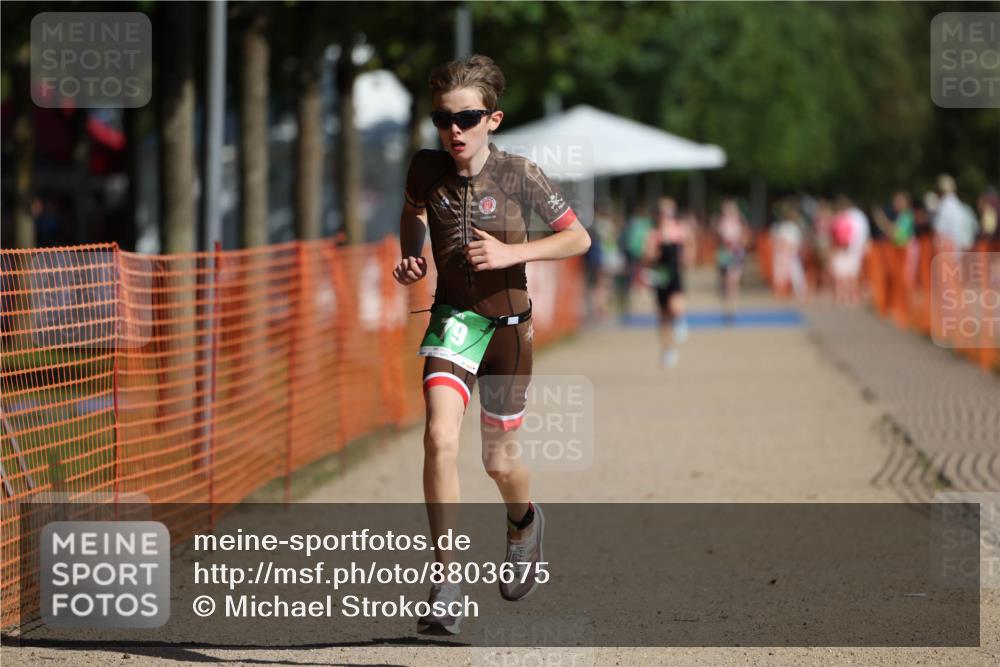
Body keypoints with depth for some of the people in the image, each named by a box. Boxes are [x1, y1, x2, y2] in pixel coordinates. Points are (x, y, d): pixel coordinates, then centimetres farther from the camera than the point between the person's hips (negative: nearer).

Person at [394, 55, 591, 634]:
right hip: (454, 316, 1)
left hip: (509, 321, -1)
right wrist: (411, 258, 0)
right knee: (440, 438, -22)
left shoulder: (520, 175, -13)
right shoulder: (427, 169, -6)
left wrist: (510, 253, -18)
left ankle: (524, 522, 49)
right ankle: (446, 582, -16)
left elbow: (579, 238, -6)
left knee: (499, 460, 11)